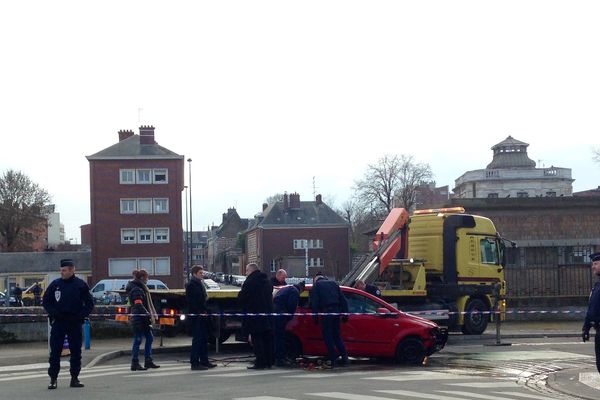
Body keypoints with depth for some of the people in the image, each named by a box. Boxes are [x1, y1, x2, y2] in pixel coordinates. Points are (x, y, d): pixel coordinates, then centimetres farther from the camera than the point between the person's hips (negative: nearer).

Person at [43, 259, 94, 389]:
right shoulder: (55, 284, 3)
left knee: (76, 351, 4)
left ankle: (75, 378, 13)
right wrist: (54, 313, -7)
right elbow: (46, 302, 9)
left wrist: (80, 316, -9)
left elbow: (89, 304, 5)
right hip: (58, 323, 0)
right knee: (55, 351, -2)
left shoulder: (81, 285, 1)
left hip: (75, 323, 0)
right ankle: (53, 379, 4)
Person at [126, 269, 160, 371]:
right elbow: (139, 305, -22)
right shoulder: (136, 290, -15)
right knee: (138, 340, -5)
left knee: (149, 338, 11)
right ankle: (135, 364, 0)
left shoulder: (141, 288, 17)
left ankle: (148, 361, 17)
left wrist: (151, 314, 14)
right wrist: (149, 315, -22)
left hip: (143, 320, 10)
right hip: (138, 319, -10)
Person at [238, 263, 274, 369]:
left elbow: (241, 297, -14)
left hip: (254, 314, -8)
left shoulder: (250, 281, -13)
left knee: (257, 340, -5)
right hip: (267, 314, 8)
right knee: (267, 338, 12)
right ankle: (269, 361, 16)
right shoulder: (266, 281, 14)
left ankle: (260, 362, -7)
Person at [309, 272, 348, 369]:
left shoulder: (316, 285, 6)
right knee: (337, 335, 16)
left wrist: (315, 316, -3)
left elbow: (314, 302, -4)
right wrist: (345, 313, 16)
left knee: (328, 336, 0)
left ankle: (332, 361, -4)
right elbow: (343, 300, 16)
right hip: (336, 311, 5)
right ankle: (345, 358, 9)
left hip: (326, 312, -5)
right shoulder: (334, 283, 21)